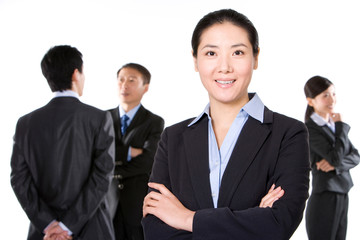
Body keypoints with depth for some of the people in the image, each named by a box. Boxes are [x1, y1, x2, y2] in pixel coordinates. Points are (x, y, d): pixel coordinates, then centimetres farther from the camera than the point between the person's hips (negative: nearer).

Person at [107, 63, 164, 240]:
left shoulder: (154, 122, 1)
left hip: (140, 204, -1)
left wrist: (113, 168, -8)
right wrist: (130, 152, -13)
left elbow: (148, 160, -12)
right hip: (108, 204, 2)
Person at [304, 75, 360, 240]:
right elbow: (336, 156, -22)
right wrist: (341, 126, -10)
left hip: (343, 196, 7)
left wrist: (336, 164, -14)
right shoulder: (310, 129, -13)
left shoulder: (334, 124, 11)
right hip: (323, 200, -7)